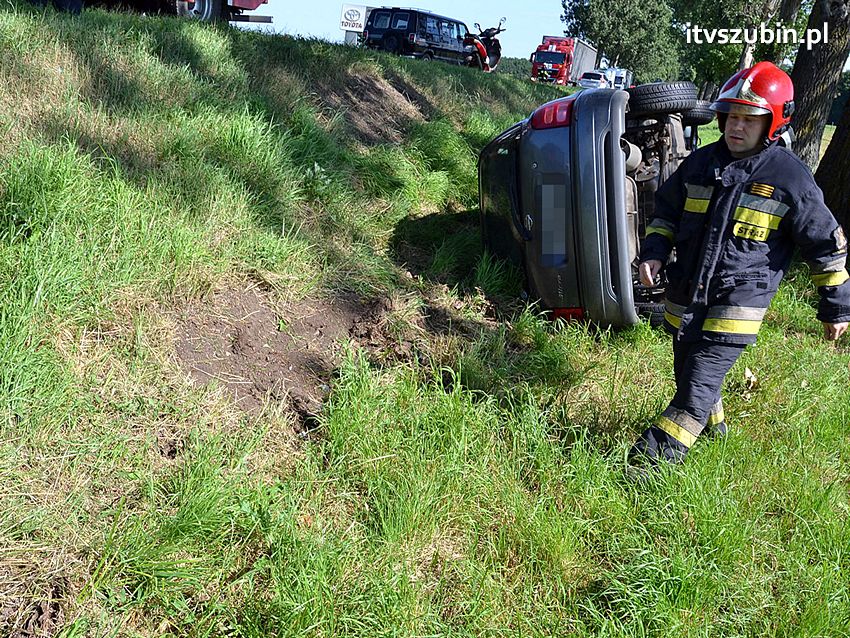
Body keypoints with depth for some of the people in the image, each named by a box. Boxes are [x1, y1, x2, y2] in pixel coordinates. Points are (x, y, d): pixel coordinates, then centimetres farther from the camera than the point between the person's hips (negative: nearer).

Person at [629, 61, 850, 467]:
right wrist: (654, 251, -2)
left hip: (737, 305, -5)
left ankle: (657, 456, -4)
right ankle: (710, 426, 43)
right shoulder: (700, 163, 3)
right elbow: (667, 210, 16)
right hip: (684, 296, 6)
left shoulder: (791, 178, -9)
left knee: (701, 380, -11)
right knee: (687, 371, 17)